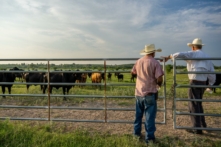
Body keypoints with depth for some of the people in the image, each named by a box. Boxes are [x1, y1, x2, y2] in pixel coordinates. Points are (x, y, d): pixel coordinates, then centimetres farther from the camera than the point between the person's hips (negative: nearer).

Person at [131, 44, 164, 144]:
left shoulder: (139, 61, 4)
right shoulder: (155, 63, -12)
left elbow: (133, 72, 19)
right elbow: (159, 78, -19)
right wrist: (159, 84, 2)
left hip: (138, 92, 5)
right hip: (150, 93, -5)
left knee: (138, 114, 19)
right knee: (150, 115, 4)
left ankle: (136, 132, 32)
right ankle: (149, 137, 11)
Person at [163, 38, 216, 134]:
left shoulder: (192, 54, -3)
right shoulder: (206, 57, 16)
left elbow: (179, 55, -21)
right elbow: (212, 73, 15)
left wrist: (169, 57, -7)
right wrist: (211, 84, 23)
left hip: (194, 81, -7)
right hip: (203, 82, 7)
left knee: (194, 105, -1)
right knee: (198, 103, 22)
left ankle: (197, 128, 2)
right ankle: (203, 124, 32)